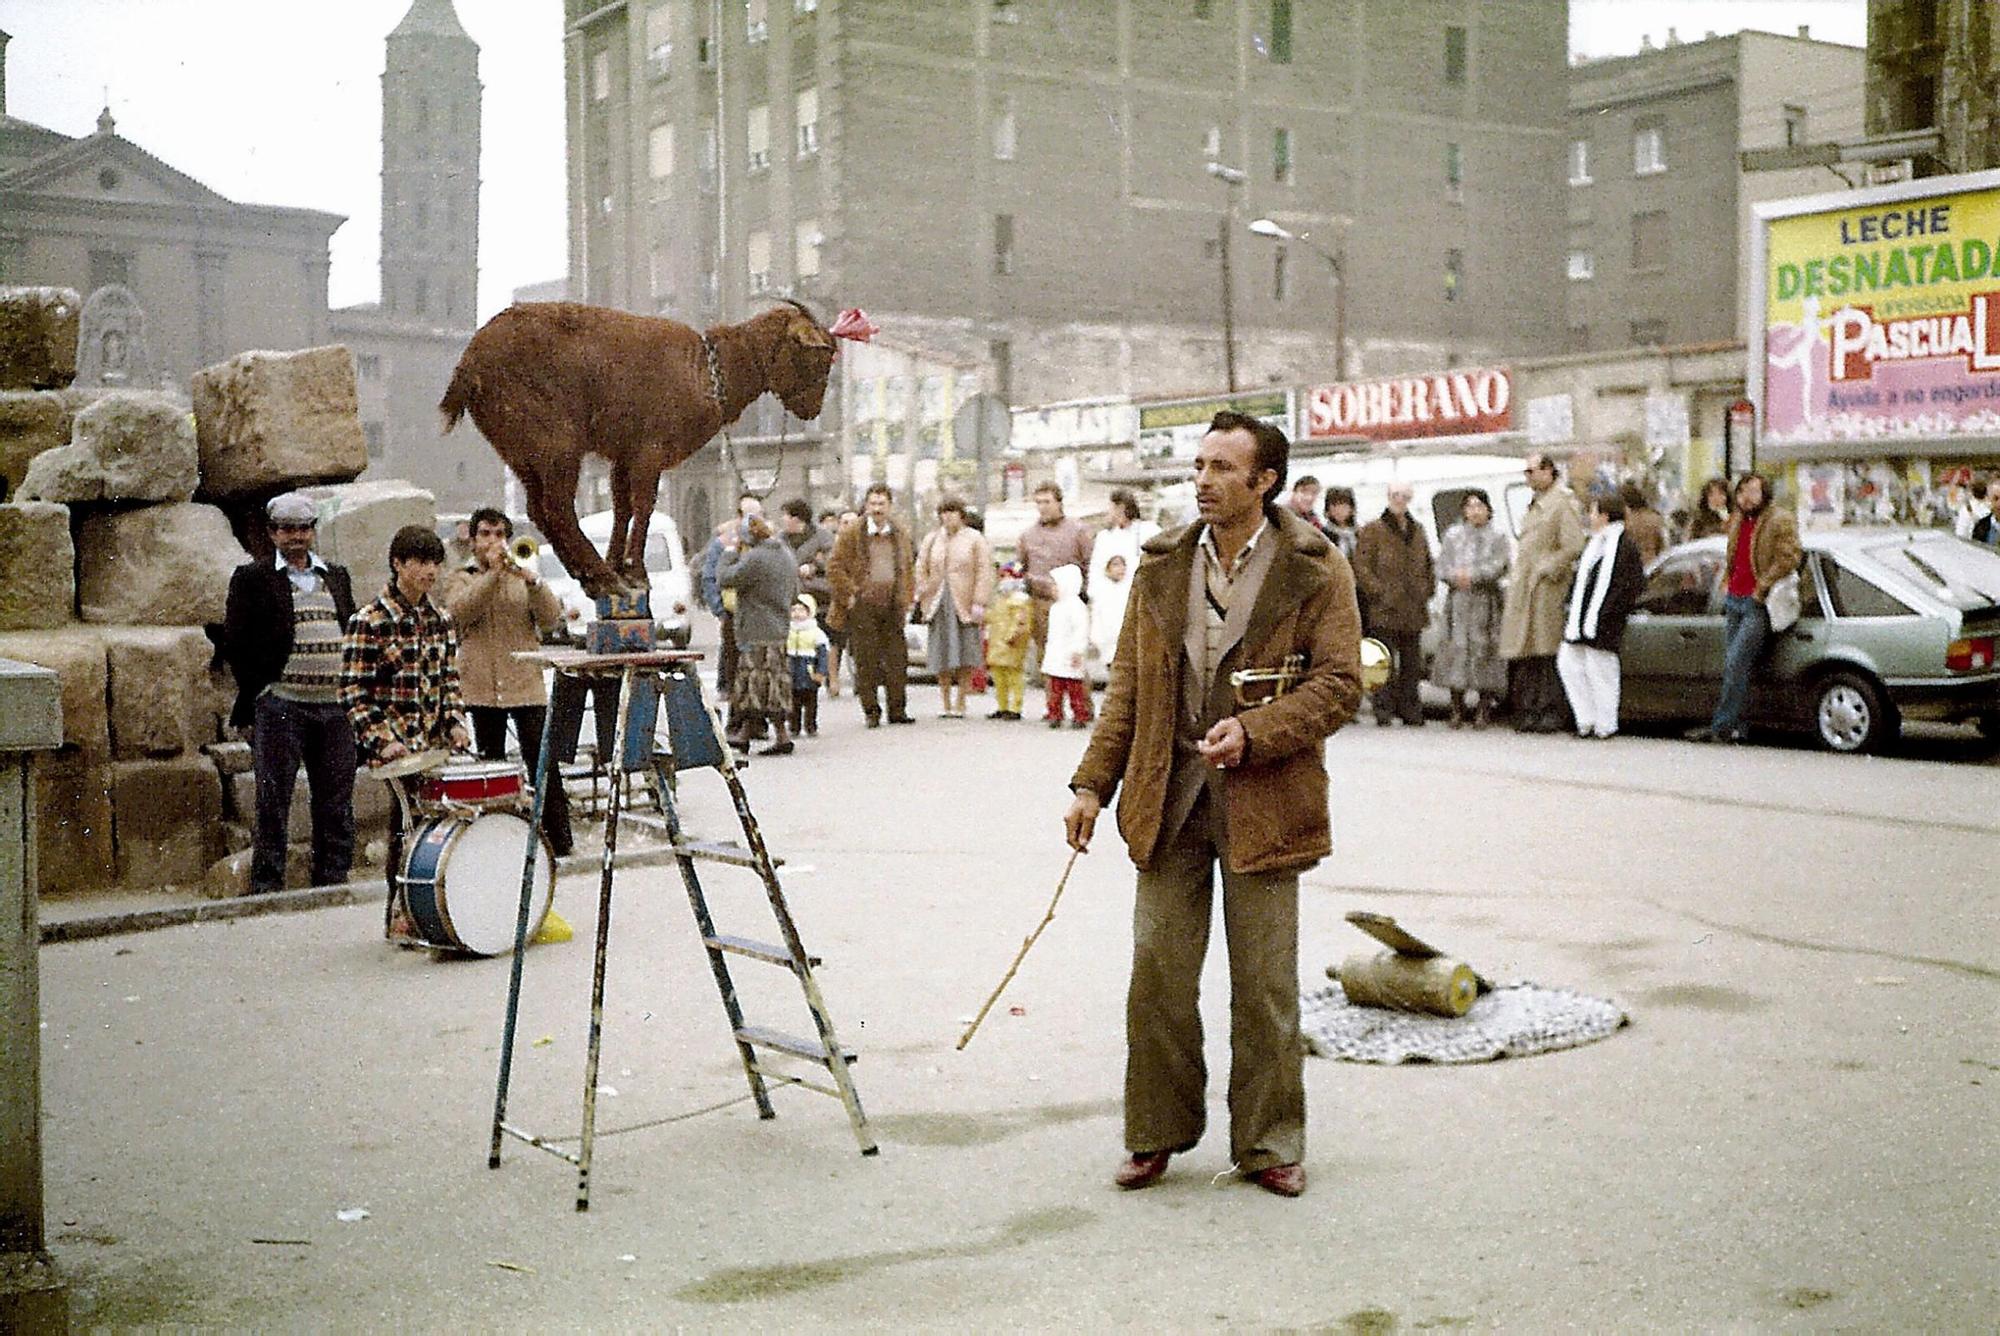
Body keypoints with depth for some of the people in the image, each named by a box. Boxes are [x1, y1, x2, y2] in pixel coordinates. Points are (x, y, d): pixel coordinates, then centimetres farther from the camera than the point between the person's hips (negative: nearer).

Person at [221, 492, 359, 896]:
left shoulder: (337, 576, 17)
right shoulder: (252, 577, 2)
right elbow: (234, 642, -2)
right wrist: (258, 693, -5)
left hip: (336, 707, 4)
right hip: (280, 706, -4)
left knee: (336, 803, 7)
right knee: (274, 803, -2)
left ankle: (332, 885, 15)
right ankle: (266, 888, 4)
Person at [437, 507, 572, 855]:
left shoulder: (524, 576, 15)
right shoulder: (457, 579, 11)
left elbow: (552, 619, 1)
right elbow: (460, 611, -11)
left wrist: (533, 581, -14)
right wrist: (492, 573, -16)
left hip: (527, 686, 0)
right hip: (481, 689, 0)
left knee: (544, 764, -6)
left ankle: (559, 840, -3)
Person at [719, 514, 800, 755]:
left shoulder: (755, 558, -18)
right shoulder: (787, 555, 12)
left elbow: (726, 578, -15)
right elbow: (794, 592, 20)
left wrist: (730, 552, -2)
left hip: (759, 631, -9)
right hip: (780, 628, 9)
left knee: (764, 685, -5)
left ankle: (782, 737, -4)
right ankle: (743, 735, 18)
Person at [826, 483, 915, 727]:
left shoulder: (901, 533, 11)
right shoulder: (851, 533, -2)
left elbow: (907, 567, 20)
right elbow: (834, 567, -3)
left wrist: (907, 597, 11)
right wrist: (849, 594, -9)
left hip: (893, 606, 3)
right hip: (862, 606, -3)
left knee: (897, 658, 3)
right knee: (866, 661, -2)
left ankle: (897, 709, 11)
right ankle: (871, 711, 5)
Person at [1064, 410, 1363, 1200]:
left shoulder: (1315, 571, -3)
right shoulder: (1161, 568, 9)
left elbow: (1340, 683, -6)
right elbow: (1128, 687, 12)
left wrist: (1253, 731, -20)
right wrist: (1092, 785, 7)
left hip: (1262, 801, -3)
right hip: (1168, 795, 3)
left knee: (1265, 984, 5)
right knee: (1158, 973, 6)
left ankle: (1268, 1144, 19)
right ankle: (1156, 1135, 20)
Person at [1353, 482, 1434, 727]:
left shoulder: (1418, 531, 17)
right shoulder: (1372, 530, -1)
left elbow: (1427, 566, 26)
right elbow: (1361, 567, -7)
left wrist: (1426, 589, 11)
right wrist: (1380, 592, -13)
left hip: (1414, 611, 5)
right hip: (1385, 611, -5)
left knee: (1412, 664, 7)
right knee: (1386, 664, -7)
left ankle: (1410, 710, 13)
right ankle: (1384, 709, -3)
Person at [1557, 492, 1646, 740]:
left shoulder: (1626, 545, -9)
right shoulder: (1593, 543, 16)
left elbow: (1635, 585, -13)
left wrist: (1608, 613, -16)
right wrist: (1573, 607, 12)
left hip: (1602, 625, -8)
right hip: (1580, 621, 9)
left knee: (1600, 672, -3)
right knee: (1568, 663, 6)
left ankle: (1605, 725, 8)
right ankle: (1586, 720, 14)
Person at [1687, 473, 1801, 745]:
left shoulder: (1780, 520, -6)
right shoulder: (1737, 521, 19)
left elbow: (1790, 557, -16)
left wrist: (1762, 587, -17)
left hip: (1757, 604, -8)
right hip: (1734, 601, 8)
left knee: (1736, 665, -13)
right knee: (1732, 667, 6)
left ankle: (1720, 727, -11)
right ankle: (1738, 727, 11)